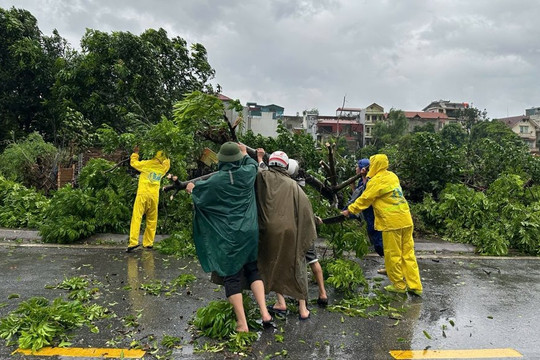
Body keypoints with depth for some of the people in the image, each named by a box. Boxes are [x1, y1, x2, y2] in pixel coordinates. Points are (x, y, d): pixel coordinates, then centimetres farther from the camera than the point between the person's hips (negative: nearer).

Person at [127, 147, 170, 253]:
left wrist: (135, 153, 27)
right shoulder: (163, 168, 10)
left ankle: (133, 242, -16)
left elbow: (133, 162, 14)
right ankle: (148, 243, 12)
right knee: (152, 220, 10)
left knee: (136, 218, -6)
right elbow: (167, 163, 33)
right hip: (154, 196, 3)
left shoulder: (147, 164, 0)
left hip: (143, 194, -3)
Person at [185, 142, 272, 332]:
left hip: (228, 236, -4)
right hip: (249, 232, 4)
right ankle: (264, 312, 9)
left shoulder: (216, 180, -13)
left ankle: (242, 323, 9)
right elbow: (253, 164, 22)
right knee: (252, 270, 19)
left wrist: (192, 188, 27)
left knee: (232, 276, 7)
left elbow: (199, 196, 5)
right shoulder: (248, 173, -4)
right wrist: (244, 153, 41)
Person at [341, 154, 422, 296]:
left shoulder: (377, 180, -11)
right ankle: (415, 286, 14)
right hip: (405, 220, 8)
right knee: (408, 253, 11)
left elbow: (364, 199, -7)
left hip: (392, 222, -8)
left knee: (393, 254, 5)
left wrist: (350, 210, 2)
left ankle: (399, 285, 16)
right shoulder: (392, 176, 14)